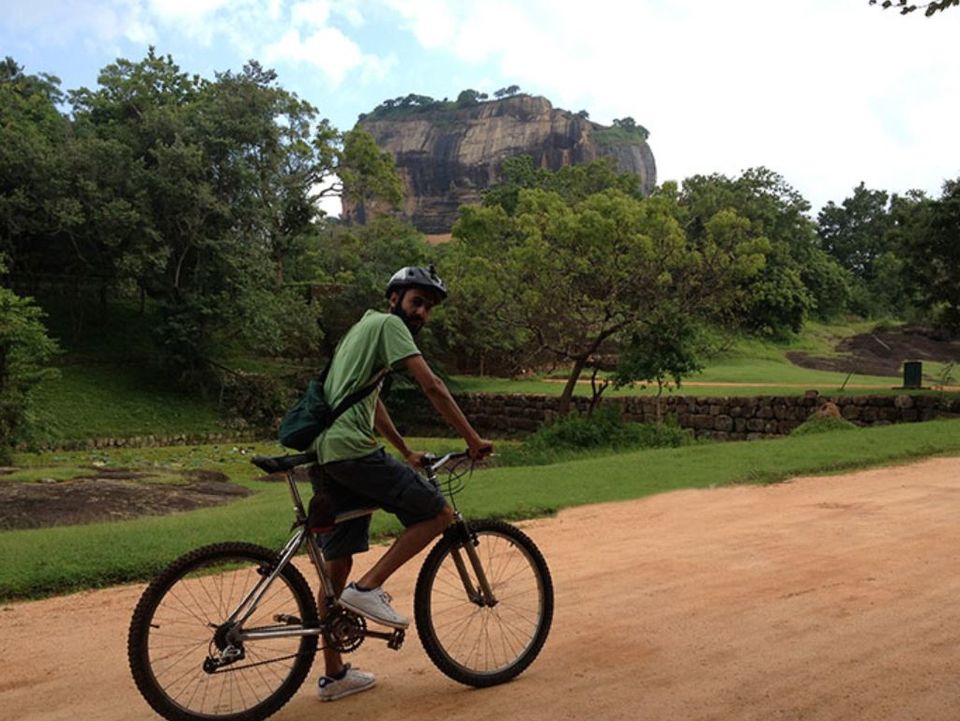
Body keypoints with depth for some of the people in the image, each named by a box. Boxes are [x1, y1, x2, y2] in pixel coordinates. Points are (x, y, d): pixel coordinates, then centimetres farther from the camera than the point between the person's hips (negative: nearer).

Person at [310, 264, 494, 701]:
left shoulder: (361, 329, 30)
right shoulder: (388, 324, 0)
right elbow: (432, 387, -10)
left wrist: (406, 453, 36)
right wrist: (473, 439, -7)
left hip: (324, 453, 10)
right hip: (353, 448, -10)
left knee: (337, 564, 11)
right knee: (438, 513, -3)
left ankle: (334, 674, 18)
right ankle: (368, 588, -7)